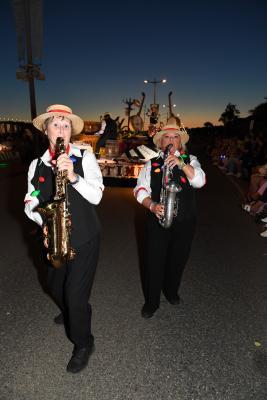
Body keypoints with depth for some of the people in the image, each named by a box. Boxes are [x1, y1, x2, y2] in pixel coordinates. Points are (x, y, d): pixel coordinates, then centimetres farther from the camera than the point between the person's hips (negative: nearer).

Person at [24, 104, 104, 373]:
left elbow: (96, 196, -17)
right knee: (55, 286, 24)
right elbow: (30, 203, 4)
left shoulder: (85, 158, -8)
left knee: (76, 294, 1)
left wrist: (73, 176, -30)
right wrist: (43, 221, -14)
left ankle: (83, 343, 29)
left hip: (83, 238, -4)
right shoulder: (37, 165, 1)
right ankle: (69, 312, 59)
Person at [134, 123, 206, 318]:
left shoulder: (190, 160, 5)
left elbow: (199, 181, -13)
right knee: (154, 260, 5)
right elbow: (140, 190, -2)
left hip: (185, 221, 1)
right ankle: (151, 301, 27)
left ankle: (171, 291, 43)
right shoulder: (151, 164, 5)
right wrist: (152, 205, -20)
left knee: (178, 259, 16)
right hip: (158, 219, -1)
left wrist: (181, 163, -25)